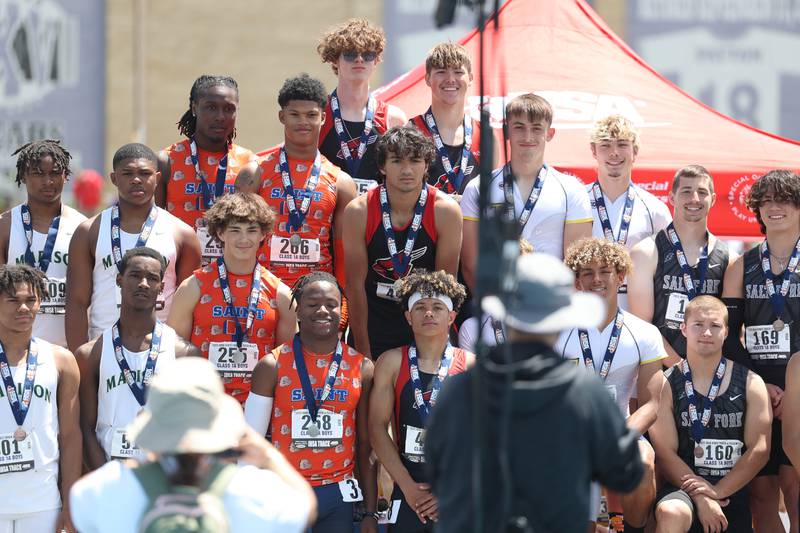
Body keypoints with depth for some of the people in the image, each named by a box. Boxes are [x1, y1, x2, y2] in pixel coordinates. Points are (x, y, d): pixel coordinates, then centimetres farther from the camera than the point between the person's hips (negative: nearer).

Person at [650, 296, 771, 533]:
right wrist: (700, 497, -19)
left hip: (734, 490, 3)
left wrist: (718, 491, -13)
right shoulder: (666, 386, -1)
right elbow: (665, 452, -7)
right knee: (671, 512, -35)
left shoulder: (751, 384, 5)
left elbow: (759, 449, -2)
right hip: (683, 486, -3)